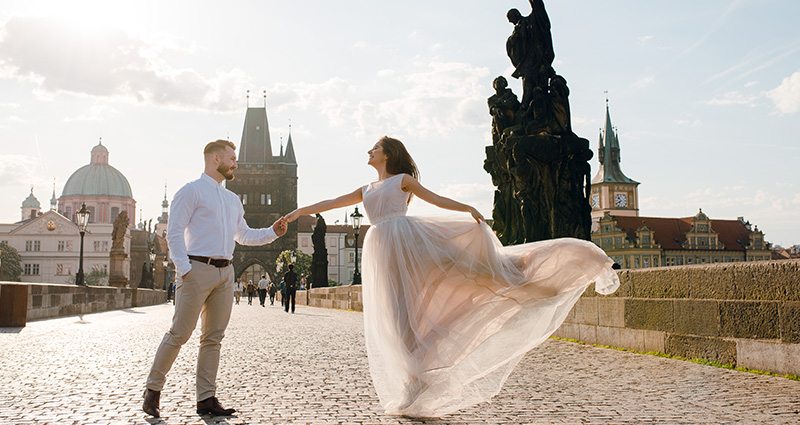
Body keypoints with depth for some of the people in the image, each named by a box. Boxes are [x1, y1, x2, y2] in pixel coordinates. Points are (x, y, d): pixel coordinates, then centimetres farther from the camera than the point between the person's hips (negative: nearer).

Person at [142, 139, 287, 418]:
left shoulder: (232, 199, 21)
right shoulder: (192, 191, 0)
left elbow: (244, 235, 26)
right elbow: (174, 232, -7)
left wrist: (272, 232, 11)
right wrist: (184, 269, -14)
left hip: (225, 272, 7)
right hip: (198, 270, -7)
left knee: (214, 337, 6)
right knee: (179, 333, -4)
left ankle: (206, 399, 12)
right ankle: (153, 390, 13)